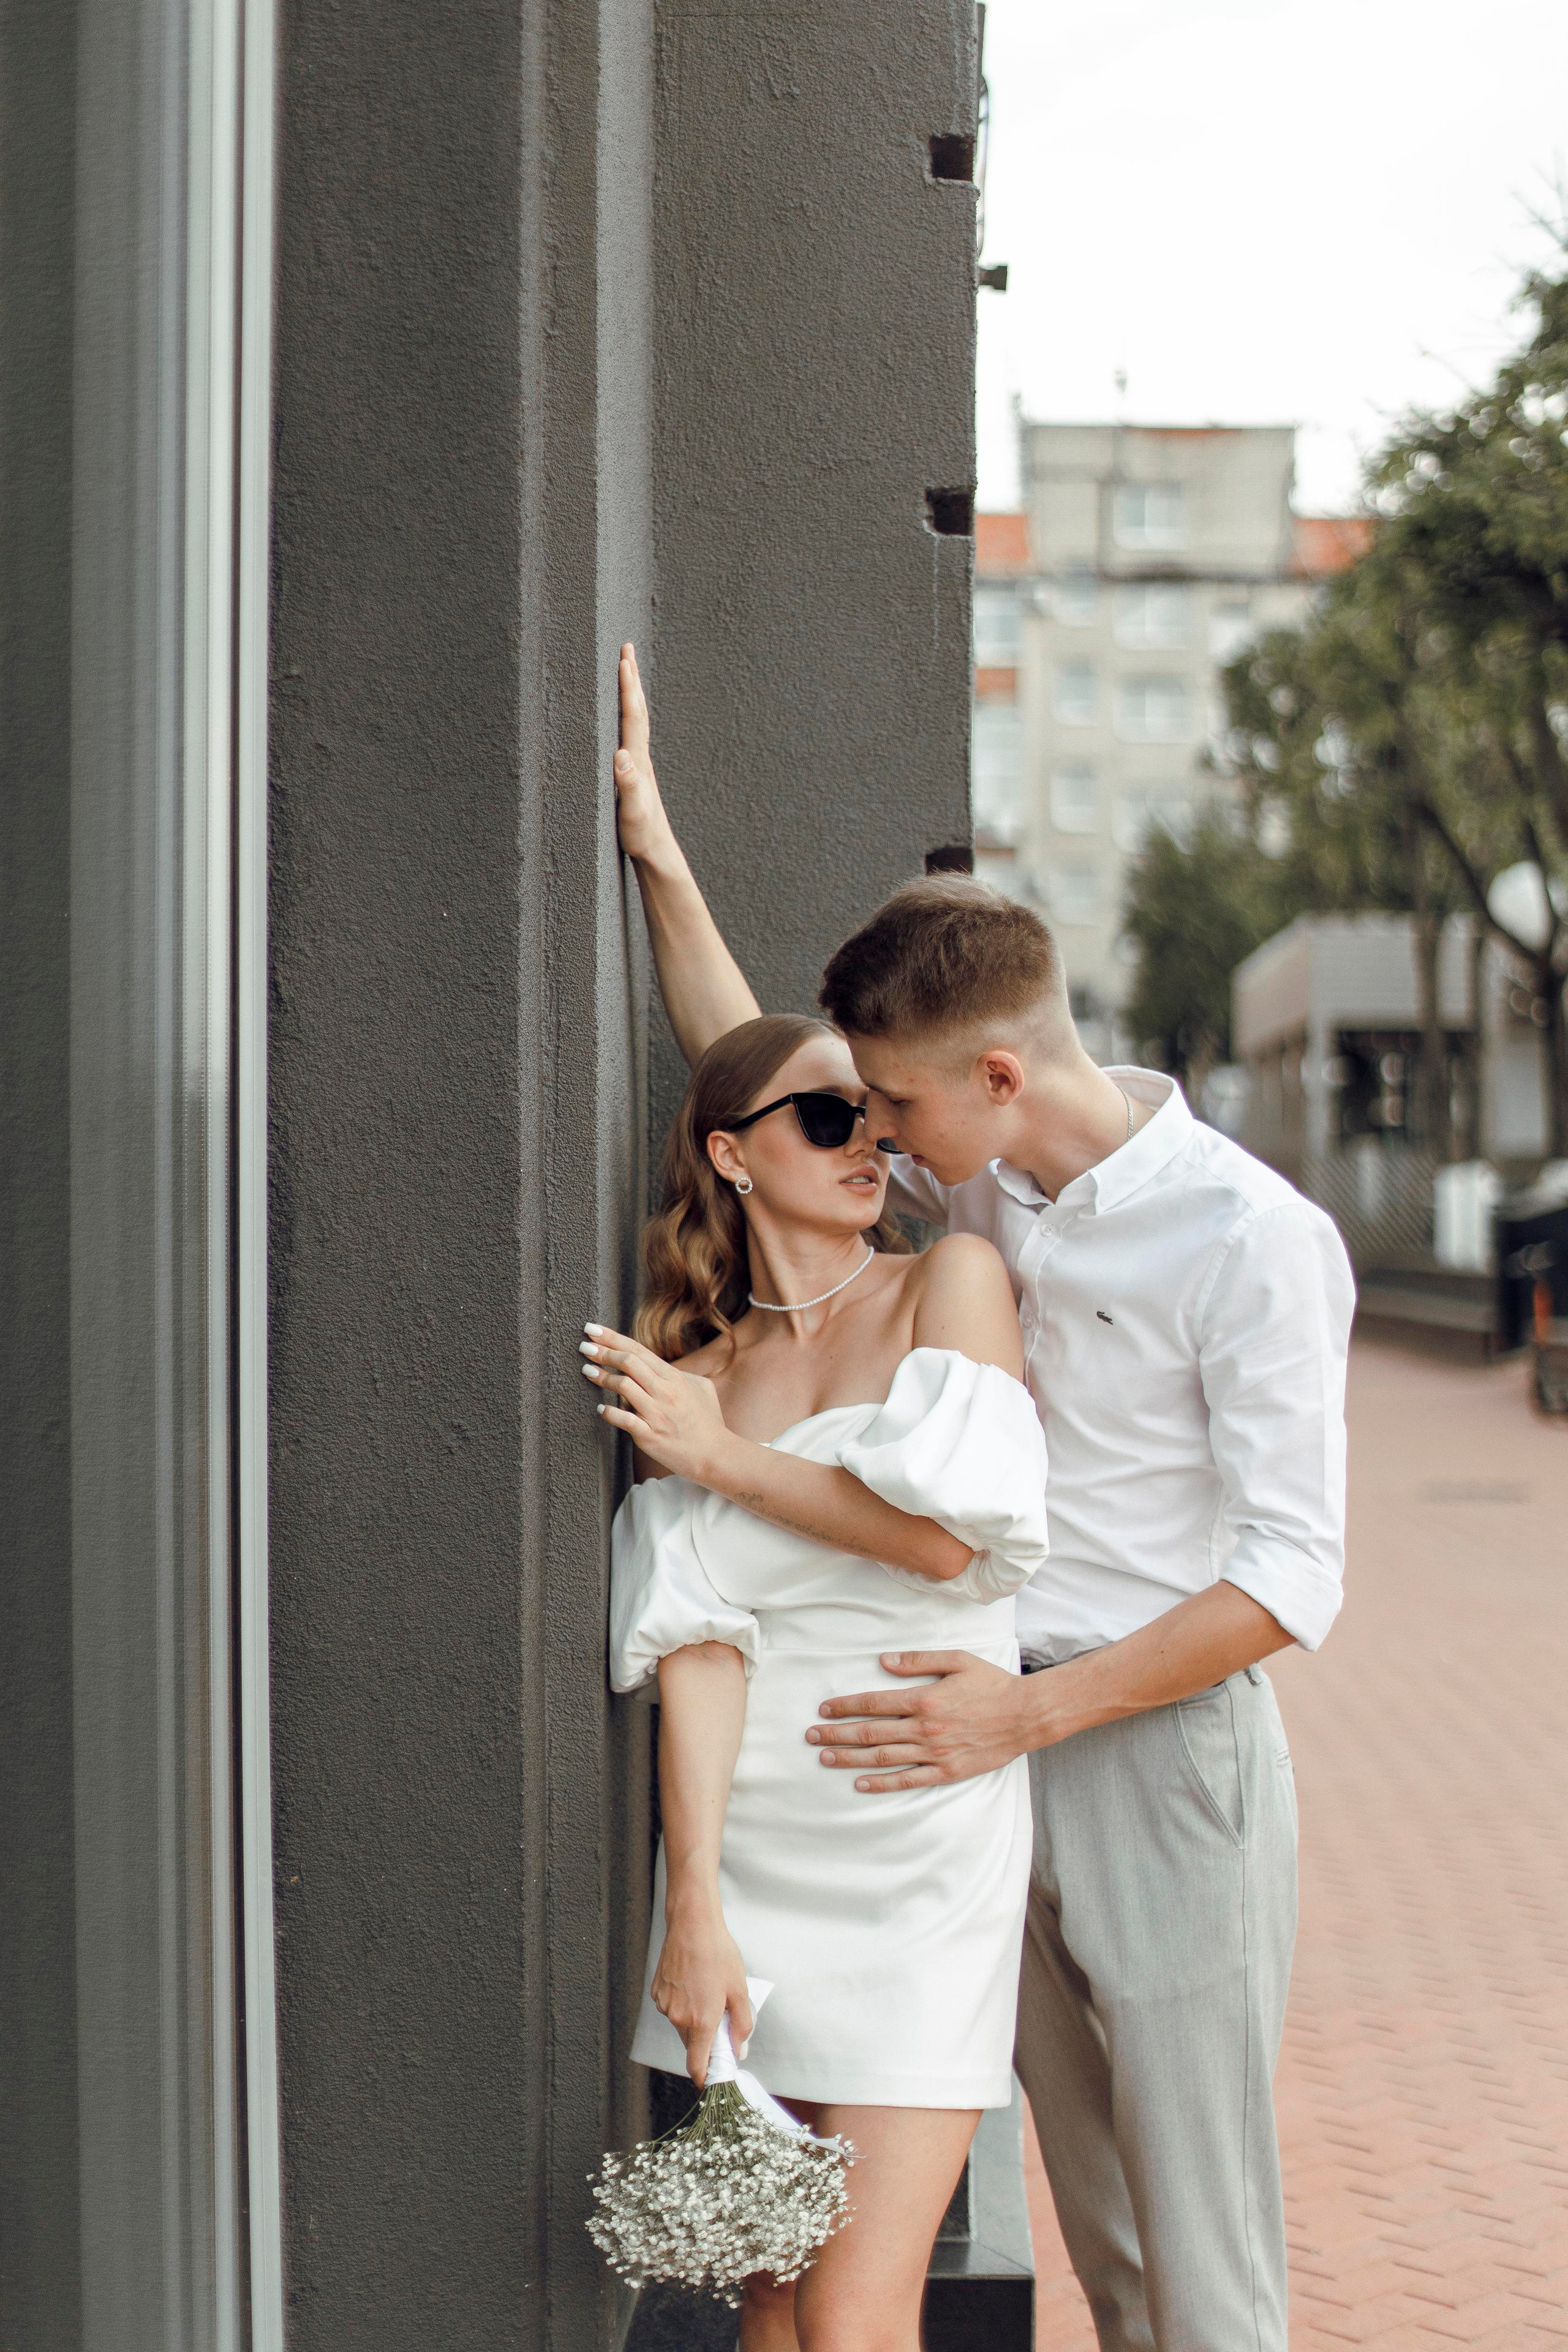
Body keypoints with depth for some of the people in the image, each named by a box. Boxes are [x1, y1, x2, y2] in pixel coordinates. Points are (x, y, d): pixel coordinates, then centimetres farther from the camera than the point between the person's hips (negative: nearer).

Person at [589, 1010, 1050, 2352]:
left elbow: (947, 1539, -12)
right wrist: (695, 1906, -11)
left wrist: (720, 1457, -3)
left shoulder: (953, 1283, 2)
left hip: (920, 1848, -3)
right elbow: (700, 1640, -2)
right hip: (750, 1839, 3)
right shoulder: (691, 1379, 9)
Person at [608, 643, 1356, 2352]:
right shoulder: (975, 1187, 6)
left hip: (1162, 1751, -6)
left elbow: (1290, 1581, -16)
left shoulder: (1250, 1238, -15)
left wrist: (1031, 1710, -21)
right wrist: (656, 850, 12)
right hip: (1003, 1746, 6)